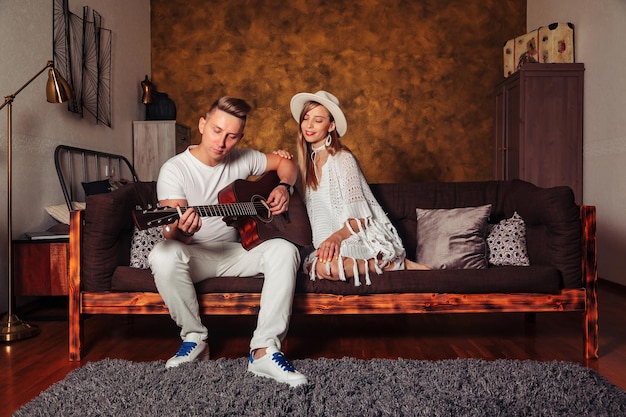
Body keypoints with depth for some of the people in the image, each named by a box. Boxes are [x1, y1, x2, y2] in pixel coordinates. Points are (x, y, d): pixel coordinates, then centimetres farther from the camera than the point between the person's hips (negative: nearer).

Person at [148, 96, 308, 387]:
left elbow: (285, 163, 16)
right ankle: (194, 337, -12)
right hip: (194, 254, -3)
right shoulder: (175, 169, -11)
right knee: (163, 256, -37)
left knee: (285, 251, -25)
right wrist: (179, 230, -45)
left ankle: (265, 350, -26)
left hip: (235, 252, 3)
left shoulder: (242, 159, 1)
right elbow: (170, 232, -21)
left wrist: (283, 188, -5)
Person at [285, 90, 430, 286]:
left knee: (324, 266, -35)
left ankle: (395, 264, -12)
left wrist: (336, 237, -29)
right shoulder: (305, 161, 13)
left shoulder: (343, 159, -6)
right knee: (317, 266, -25)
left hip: (357, 237, -7)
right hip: (326, 239, 7)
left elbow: (359, 218, -11)